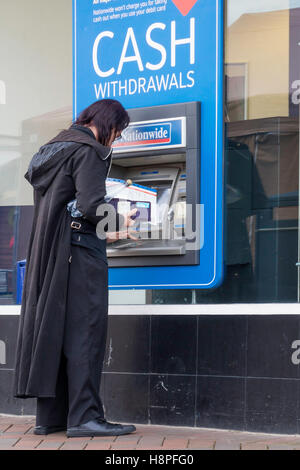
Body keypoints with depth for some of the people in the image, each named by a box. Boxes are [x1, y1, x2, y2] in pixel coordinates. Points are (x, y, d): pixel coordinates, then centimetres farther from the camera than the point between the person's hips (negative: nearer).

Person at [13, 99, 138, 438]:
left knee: (51, 328, 8)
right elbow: (90, 205, -20)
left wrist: (100, 232, 22)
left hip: (49, 254, 9)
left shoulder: (52, 149, 20)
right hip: (80, 249, -9)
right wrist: (118, 225, -2)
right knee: (84, 330, -8)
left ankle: (49, 416, 11)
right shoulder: (87, 151, -9)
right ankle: (84, 416, -10)